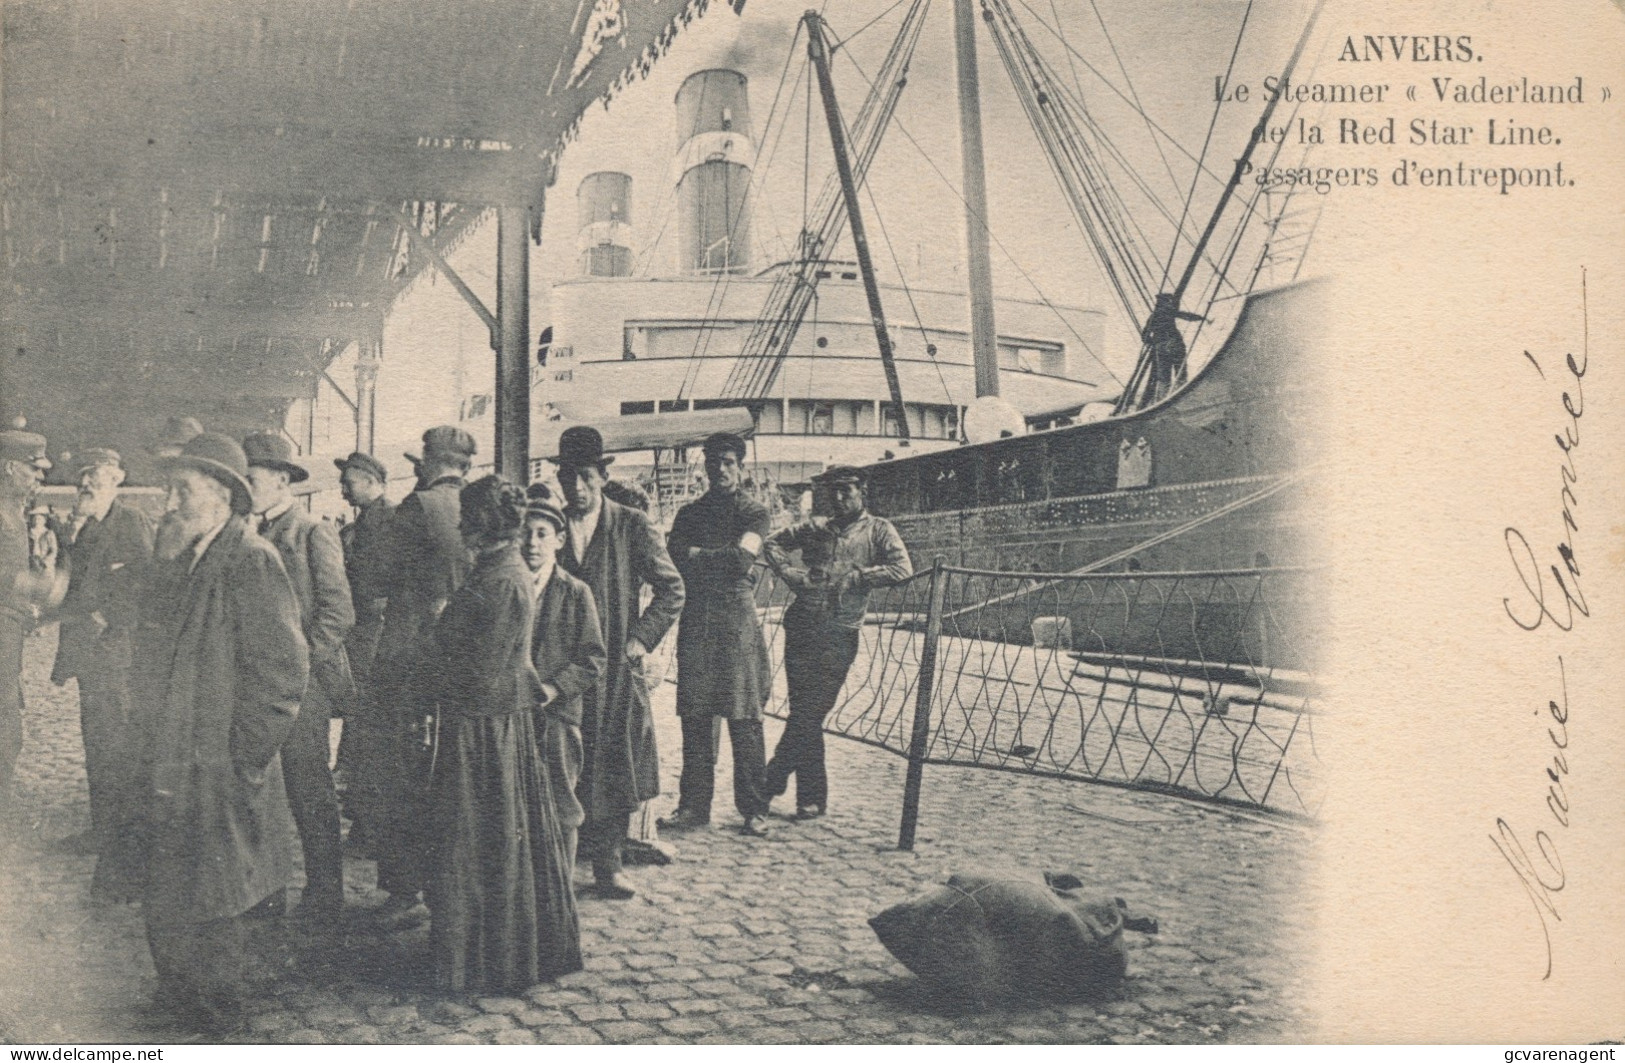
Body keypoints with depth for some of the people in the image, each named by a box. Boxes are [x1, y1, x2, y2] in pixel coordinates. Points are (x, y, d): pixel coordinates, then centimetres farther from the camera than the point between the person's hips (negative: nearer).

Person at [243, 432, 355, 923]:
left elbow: (339, 611, -11)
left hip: (301, 681, -7)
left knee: (310, 791, -1)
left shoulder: (314, 533, -6)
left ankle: (325, 896, 9)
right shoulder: (256, 536, 15)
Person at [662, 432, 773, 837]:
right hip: (696, 619, 3)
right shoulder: (689, 513, 19)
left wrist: (697, 554, 0)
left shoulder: (754, 512, 7)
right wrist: (723, 560, -5)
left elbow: (743, 557, -9)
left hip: (738, 619, -3)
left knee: (745, 719, -4)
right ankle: (693, 805, 7)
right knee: (695, 717, 1)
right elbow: (672, 559, 5)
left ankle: (753, 808, 2)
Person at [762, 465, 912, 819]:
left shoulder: (878, 530, 6)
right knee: (804, 713, 1)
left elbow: (903, 570, -8)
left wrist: (855, 577, -9)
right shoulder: (816, 528, 15)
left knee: (807, 713, 0)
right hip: (803, 627, 3)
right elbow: (774, 543, 24)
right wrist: (790, 573, 6)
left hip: (839, 636, -2)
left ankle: (773, 780, 14)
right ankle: (812, 796, 10)